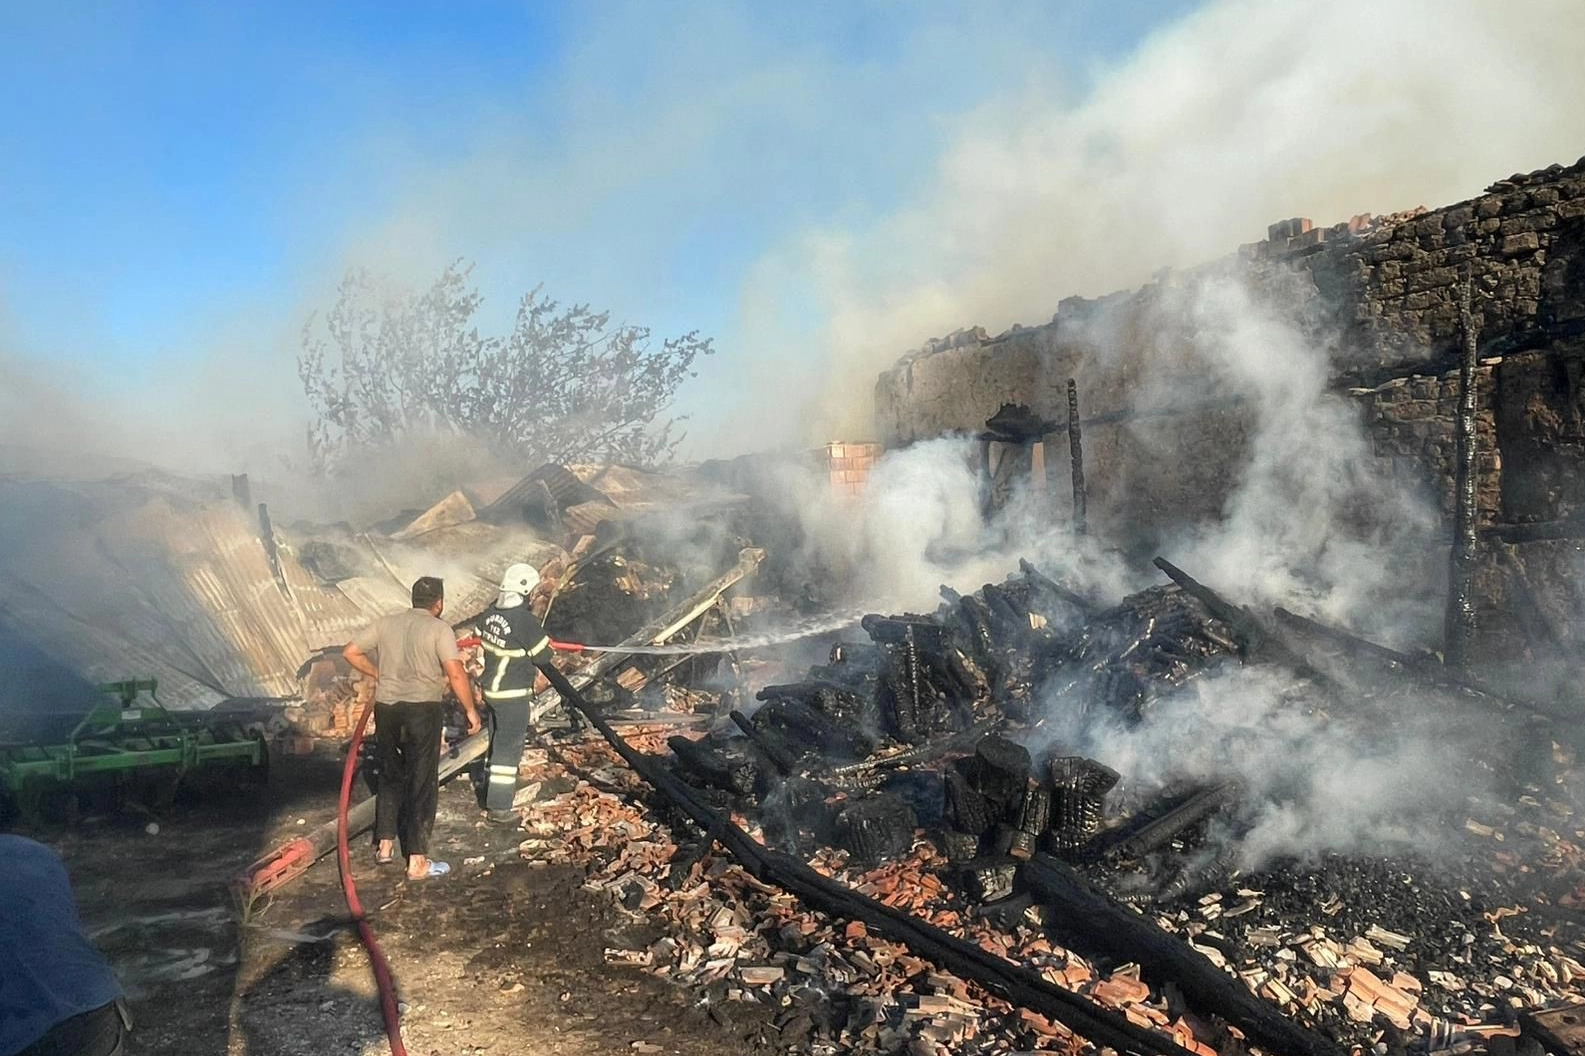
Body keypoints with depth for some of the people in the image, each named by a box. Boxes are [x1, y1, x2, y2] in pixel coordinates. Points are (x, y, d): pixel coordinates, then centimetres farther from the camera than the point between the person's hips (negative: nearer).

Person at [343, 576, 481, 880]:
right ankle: (417, 861, 5)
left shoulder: (385, 623, 8)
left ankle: (384, 845, 30)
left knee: (390, 776, 22)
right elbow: (456, 674, -16)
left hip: (387, 707, 5)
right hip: (422, 709, -5)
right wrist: (470, 710, -7)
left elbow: (350, 652, 8)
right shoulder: (439, 629, -8)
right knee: (422, 783, 2)